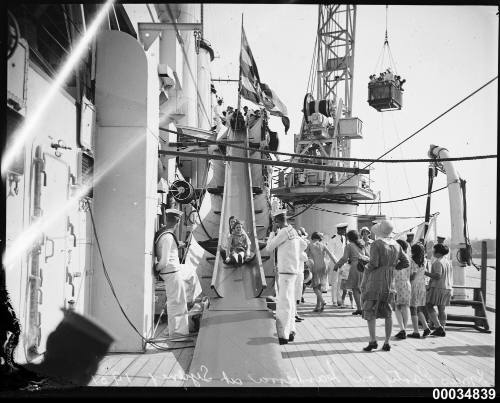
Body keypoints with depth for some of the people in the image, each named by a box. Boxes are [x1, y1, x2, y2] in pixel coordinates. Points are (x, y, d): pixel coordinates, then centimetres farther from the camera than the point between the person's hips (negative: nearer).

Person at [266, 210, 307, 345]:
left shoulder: (283, 232, -15)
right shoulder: (292, 231, 12)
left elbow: (269, 248, -10)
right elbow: (304, 245, 28)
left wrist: (273, 231, -1)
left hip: (286, 271, -9)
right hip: (290, 269, 9)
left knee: (284, 303, -9)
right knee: (289, 302, 15)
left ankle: (283, 335, -10)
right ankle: (290, 332, 22)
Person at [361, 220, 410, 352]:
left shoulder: (376, 244, -13)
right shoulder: (396, 245, 6)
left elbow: (374, 263, -19)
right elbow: (405, 263, 10)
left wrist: (367, 269, 0)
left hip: (374, 281, -6)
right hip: (389, 282, 6)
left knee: (370, 311, 0)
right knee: (387, 312, 10)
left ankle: (373, 340, -9)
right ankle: (387, 343, 10)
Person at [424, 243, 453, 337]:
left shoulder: (438, 262, -15)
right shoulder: (448, 262, 14)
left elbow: (437, 276, -23)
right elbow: (450, 277, 17)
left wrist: (425, 273, -15)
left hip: (438, 287, -9)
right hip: (447, 288, 9)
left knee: (429, 306, -1)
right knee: (442, 309, 10)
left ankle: (438, 327, -10)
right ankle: (442, 330, 10)